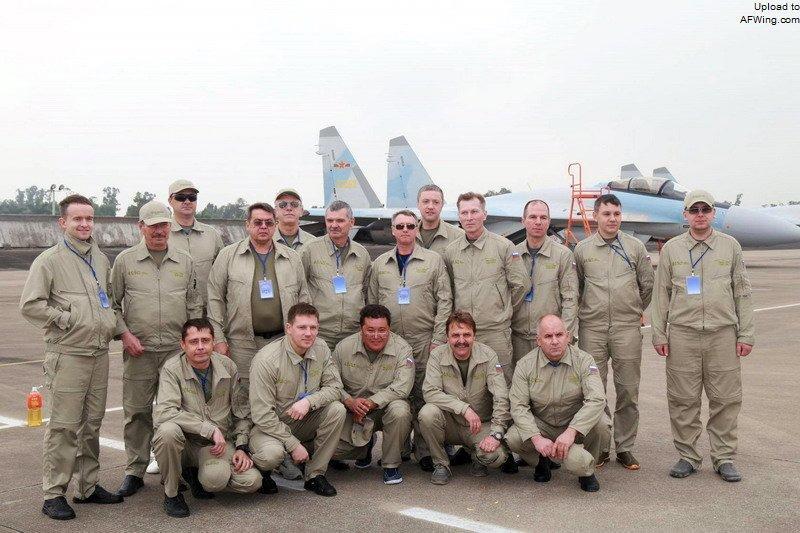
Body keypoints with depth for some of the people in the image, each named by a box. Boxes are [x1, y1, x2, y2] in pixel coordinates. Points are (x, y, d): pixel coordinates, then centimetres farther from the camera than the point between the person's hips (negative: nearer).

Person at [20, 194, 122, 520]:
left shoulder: (100, 259, 14)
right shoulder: (50, 260, -6)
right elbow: (30, 305, -11)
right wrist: (67, 319, -12)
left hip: (99, 353, 6)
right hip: (68, 355, -6)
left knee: (92, 424, 13)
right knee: (64, 425, -4)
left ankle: (88, 486, 23)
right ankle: (53, 494, 6)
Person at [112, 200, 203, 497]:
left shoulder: (184, 262, 11)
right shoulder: (125, 261, 5)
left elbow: (194, 306, 14)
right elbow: (113, 304, 7)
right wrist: (124, 334, -5)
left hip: (177, 349, 2)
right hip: (139, 350, -1)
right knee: (137, 412, 2)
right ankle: (135, 470, 15)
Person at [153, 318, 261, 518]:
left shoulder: (227, 367, 0)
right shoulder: (172, 369, -12)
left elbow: (242, 412, 10)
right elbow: (165, 412, -27)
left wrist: (242, 447, -2)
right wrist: (211, 429, -28)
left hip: (219, 443, 3)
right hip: (185, 442, -3)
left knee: (251, 481, -22)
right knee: (168, 430, -37)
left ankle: (196, 474, 10)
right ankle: (171, 493, -11)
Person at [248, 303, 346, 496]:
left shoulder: (320, 349, -7)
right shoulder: (266, 360, -23)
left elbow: (335, 387, -5)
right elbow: (262, 415, -22)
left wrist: (309, 401, -26)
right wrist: (294, 445, -22)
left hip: (304, 422, 5)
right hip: (270, 426, -5)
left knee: (337, 409, -20)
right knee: (271, 453, -36)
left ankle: (315, 475, -6)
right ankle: (261, 472, 4)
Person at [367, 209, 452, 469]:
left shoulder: (433, 260, 4)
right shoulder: (379, 264, 12)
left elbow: (444, 301, 0)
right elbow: (372, 304, 15)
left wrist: (438, 339, -7)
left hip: (424, 340, -2)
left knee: (424, 395, -2)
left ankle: (424, 448, 7)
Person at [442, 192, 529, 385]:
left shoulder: (503, 246, -2)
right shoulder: (451, 251, 7)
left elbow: (521, 284, 2)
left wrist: (503, 309, 7)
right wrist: (463, 312, 12)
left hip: (496, 331, -3)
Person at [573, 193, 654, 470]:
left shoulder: (635, 247, 5)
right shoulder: (582, 249, 5)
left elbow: (647, 285, 14)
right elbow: (575, 287, 16)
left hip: (627, 328, 0)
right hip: (592, 328, 0)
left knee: (628, 390, 4)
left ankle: (625, 447, 16)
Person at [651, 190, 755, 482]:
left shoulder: (730, 246, 8)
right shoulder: (671, 248, 7)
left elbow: (742, 292, 8)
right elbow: (661, 293, 8)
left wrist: (746, 334, 3)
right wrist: (659, 334, 3)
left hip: (723, 334, 0)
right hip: (682, 334, 0)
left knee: (725, 398, 4)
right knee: (683, 399, 4)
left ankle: (724, 458, 16)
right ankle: (687, 456, 16)